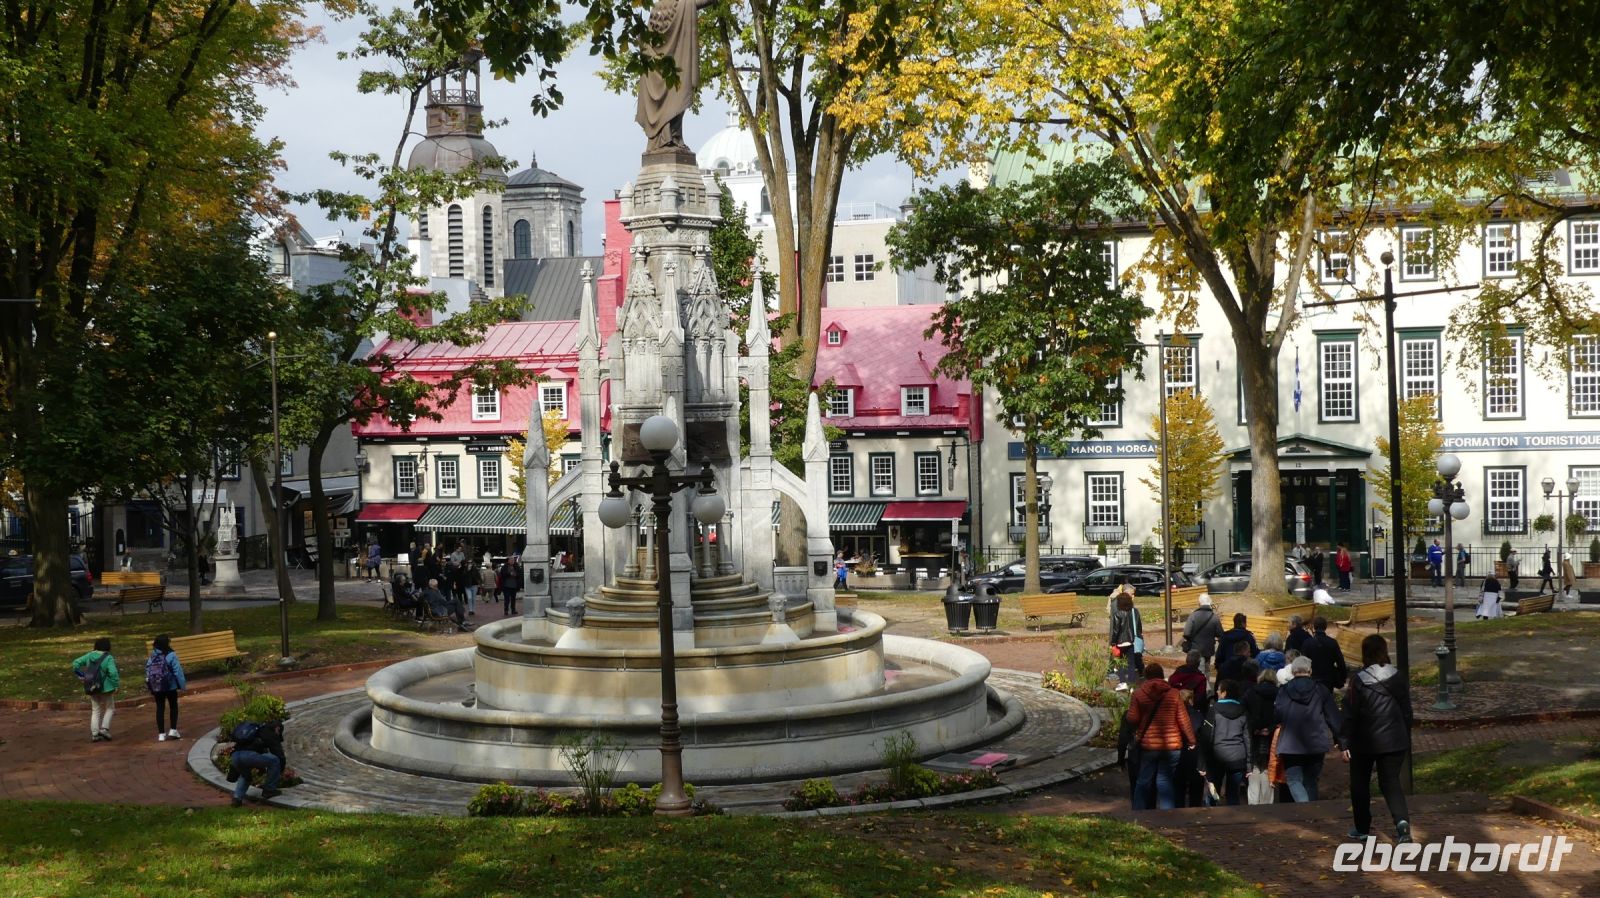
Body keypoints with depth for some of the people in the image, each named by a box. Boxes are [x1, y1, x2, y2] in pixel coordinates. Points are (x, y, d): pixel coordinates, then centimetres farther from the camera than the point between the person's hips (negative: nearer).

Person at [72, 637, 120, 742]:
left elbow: (76, 663, 2)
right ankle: (104, 729, -1)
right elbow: (113, 673, -25)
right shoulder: (108, 658, -16)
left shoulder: (90, 655, 1)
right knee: (109, 708, 14)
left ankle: (94, 734, 8)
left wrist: (80, 675, 10)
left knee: (95, 710, 14)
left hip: (92, 688, 5)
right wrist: (116, 685, -16)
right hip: (105, 688, -5)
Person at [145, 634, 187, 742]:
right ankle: (173, 730, 8)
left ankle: (161, 734, 8)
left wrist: (150, 686, 12)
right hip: (170, 686, -3)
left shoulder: (152, 656, -1)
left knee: (160, 708, 9)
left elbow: (148, 671, 3)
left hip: (156, 687, 3)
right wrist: (183, 684, -5)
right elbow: (178, 671, -15)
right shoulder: (171, 655, -16)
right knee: (173, 707, 15)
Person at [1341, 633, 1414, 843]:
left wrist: (1345, 742, -7)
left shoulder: (1359, 680, -13)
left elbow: (1349, 714, -13)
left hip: (1365, 743, -3)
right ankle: (1402, 820, -18)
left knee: (1360, 784, 14)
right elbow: (1406, 711, 9)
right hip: (1395, 741, 3)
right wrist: (1406, 739, 18)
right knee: (1391, 782, 6)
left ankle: (1362, 828, 22)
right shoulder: (1397, 678, 0)